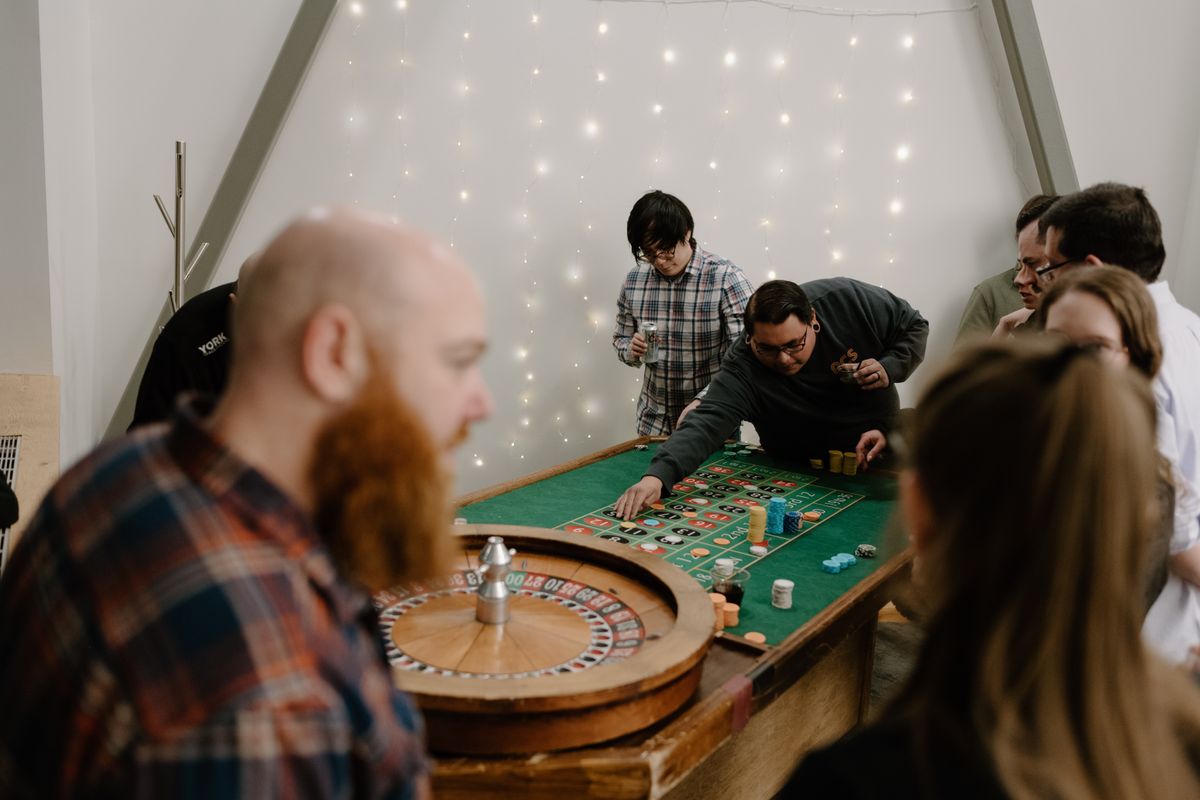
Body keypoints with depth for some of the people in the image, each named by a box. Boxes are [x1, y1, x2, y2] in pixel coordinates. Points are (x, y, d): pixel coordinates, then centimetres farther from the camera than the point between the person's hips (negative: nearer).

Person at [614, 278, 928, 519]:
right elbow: (706, 424, -42)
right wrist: (658, 475, -58)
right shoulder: (743, 371, -30)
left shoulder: (849, 299, -22)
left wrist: (890, 368, -22)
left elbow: (913, 326, -4)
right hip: (799, 480, -1)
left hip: (880, 450, 2)